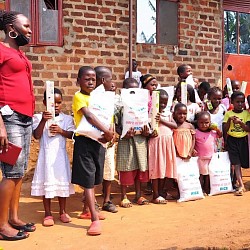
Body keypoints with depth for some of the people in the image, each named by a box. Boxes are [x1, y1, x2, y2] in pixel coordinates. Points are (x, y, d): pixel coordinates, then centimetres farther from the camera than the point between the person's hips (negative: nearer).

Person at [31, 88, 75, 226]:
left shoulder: (67, 118, 5)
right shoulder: (39, 117, -1)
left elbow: (71, 134, -3)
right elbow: (37, 135, -11)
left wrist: (60, 131, -20)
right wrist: (43, 120, -22)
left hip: (60, 154, 2)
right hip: (46, 154, -2)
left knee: (62, 182, 8)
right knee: (46, 183, 3)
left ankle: (63, 212, 23)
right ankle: (48, 214, 15)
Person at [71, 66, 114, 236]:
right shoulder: (78, 96, -5)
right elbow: (89, 116, -19)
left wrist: (107, 134, -8)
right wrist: (106, 131, -26)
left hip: (98, 141, 7)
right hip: (84, 141, -6)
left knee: (94, 179, 15)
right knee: (87, 180, -6)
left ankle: (90, 209, 31)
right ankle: (95, 219, -8)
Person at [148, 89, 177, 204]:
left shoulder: (168, 114, 11)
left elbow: (175, 125, -2)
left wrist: (162, 120, -10)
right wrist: (150, 133, -28)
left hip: (168, 143, 6)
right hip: (156, 142, -5)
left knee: (165, 168, 11)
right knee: (156, 168, -1)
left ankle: (161, 192, 23)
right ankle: (155, 196, 7)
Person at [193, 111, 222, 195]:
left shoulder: (213, 132, 1)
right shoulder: (196, 132, -12)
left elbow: (220, 135, 18)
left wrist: (217, 129, 0)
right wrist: (193, 149, -26)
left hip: (211, 157, 4)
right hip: (200, 158, -4)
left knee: (208, 174, 14)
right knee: (200, 174, 4)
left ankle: (207, 190, 25)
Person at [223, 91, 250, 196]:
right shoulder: (228, 113, 1)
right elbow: (225, 130, -2)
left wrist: (240, 122, -19)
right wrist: (229, 120, -17)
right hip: (232, 140, -1)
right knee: (236, 163, -6)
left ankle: (236, 180, 30)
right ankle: (241, 185, -4)